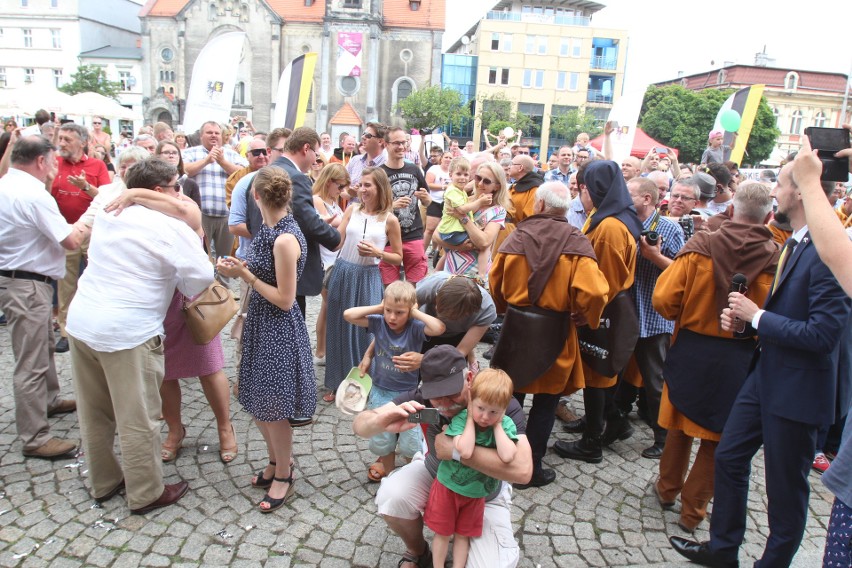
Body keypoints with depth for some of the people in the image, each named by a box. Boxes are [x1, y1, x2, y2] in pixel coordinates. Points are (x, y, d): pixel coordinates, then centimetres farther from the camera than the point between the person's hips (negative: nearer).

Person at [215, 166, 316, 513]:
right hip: (261, 323, 9)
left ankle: (284, 476, 27)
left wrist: (245, 275, -18)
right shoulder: (270, 229, 3)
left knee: (272, 408, 6)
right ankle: (276, 461, 40)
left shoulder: (285, 239, -24)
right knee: (257, 403, 19)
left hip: (279, 329, -9)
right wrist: (241, 269, -5)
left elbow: (284, 300, -20)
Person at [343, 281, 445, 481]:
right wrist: (378, 308, -17)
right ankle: (388, 471, 43)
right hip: (380, 391, 3)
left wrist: (416, 312, -25)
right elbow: (348, 315, -17)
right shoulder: (378, 323, -11)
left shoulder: (415, 328, -18)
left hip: (408, 393, -2)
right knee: (382, 439, 17)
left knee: (411, 442, 6)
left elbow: (439, 328, -36)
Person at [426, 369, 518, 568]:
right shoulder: (461, 419, -25)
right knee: (442, 532, 14)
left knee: (463, 535, 20)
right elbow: (464, 451, -41)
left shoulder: (506, 424, -19)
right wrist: (471, 419, -32)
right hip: (448, 485, -1)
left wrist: (497, 425, -29)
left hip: (476, 493, 2)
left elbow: (507, 456, -36)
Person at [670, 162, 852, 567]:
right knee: (728, 457, 18)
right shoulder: (793, 244, 8)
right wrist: (744, 320, 0)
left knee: (785, 487, 10)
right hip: (765, 376, 9)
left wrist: (757, 316, -19)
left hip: (796, 390, -9)